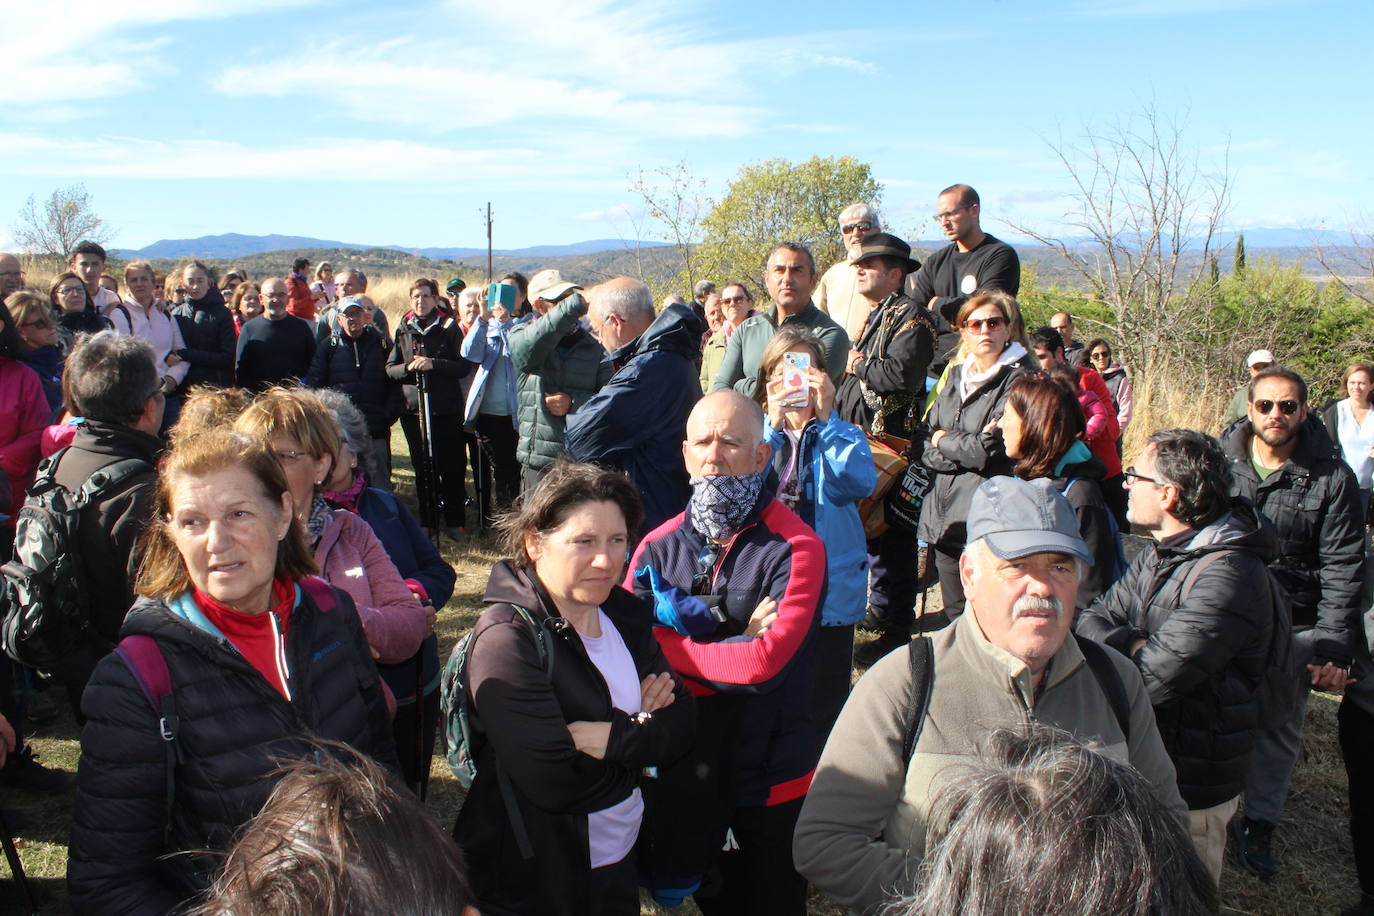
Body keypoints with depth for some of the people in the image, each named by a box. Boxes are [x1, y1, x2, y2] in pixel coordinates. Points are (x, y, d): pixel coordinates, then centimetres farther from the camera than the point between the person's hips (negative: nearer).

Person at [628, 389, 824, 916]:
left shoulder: (795, 550, -15)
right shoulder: (658, 547, -1)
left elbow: (765, 662, -26)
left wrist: (669, 645, -14)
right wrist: (734, 640, -21)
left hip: (769, 780, -3)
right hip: (683, 774, 4)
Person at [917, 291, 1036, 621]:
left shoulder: (1019, 378, -6)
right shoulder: (955, 375, 15)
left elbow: (995, 450, -15)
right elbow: (926, 444, 9)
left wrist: (945, 441, 0)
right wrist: (967, 448, -9)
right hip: (944, 516, 6)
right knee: (954, 617, 14)